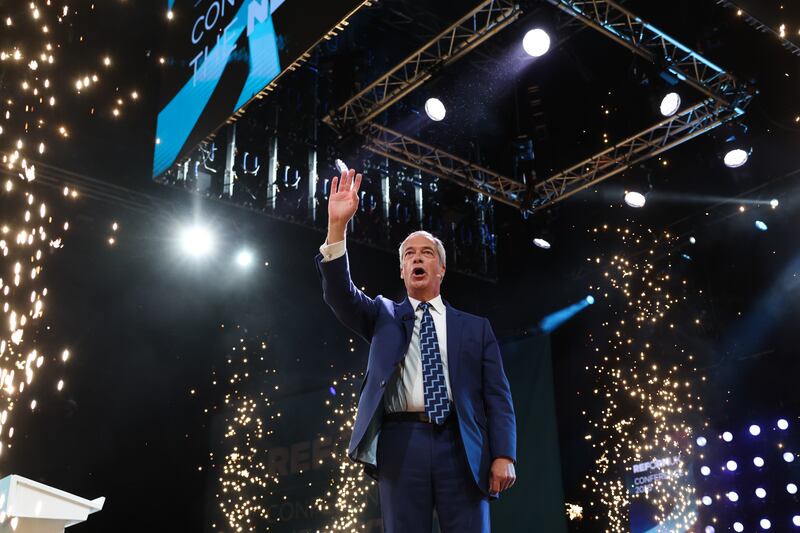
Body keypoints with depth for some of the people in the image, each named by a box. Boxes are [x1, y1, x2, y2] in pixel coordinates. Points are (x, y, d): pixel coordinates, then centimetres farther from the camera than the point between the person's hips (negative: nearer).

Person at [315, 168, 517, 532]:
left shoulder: (475, 328, 17)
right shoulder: (384, 316, 19)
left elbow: (497, 396, 10)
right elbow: (340, 294, 2)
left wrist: (503, 456, -4)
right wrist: (337, 227, -11)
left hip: (462, 447, 0)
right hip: (402, 443, 0)